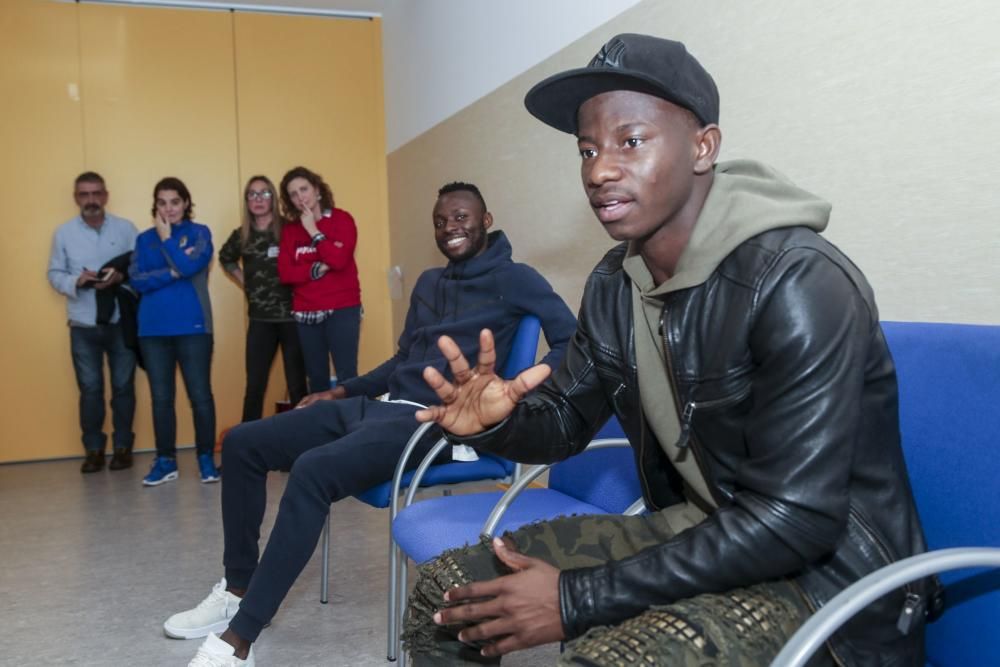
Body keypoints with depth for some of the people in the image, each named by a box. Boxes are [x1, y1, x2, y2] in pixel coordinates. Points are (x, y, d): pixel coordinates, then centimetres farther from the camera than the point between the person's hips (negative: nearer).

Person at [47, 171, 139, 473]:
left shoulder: (126, 228, 2)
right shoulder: (64, 232, 5)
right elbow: (55, 274, 4)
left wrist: (121, 276, -19)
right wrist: (77, 281, -15)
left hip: (121, 321, 0)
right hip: (83, 324, 1)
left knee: (123, 387, 6)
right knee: (90, 389, 4)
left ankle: (122, 447, 17)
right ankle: (93, 449, 15)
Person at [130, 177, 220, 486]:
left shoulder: (199, 232, 4)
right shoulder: (144, 239, 11)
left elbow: (190, 266, -14)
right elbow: (137, 280, -2)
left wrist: (166, 238, -3)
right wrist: (173, 272, -12)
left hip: (192, 326, -3)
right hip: (153, 329, 3)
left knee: (200, 394, -3)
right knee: (161, 397, 7)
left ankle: (206, 458, 8)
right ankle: (165, 460, 16)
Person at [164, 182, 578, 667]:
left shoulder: (513, 280, 0)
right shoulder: (428, 282, 23)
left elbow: (572, 342, -13)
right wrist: (343, 390, 20)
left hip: (433, 421, -9)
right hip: (377, 405, 9)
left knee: (312, 470, -33)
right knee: (242, 443, 1)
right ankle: (238, 589, 11)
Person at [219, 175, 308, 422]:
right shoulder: (241, 235, 8)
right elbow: (226, 259, 28)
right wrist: (245, 282, 16)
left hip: (291, 316, -3)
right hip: (260, 319, 3)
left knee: (297, 384, 5)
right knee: (254, 386, 6)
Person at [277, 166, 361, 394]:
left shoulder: (342, 219, 0)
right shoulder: (290, 230, 11)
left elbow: (339, 260, -14)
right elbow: (285, 273, 0)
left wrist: (313, 231, -8)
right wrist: (318, 268, -12)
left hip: (342, 309, -4)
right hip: (306, 313, 4)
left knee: (346, 375, -9)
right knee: (316, 377, 6)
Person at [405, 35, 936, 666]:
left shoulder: (798, 282, -24)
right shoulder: (614, 285, 1)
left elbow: (793, 520, -27)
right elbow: (567, 418, 10)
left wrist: (578, 600, -25)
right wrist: (498, 421, -15)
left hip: (824, 567, -7)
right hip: (697, 532, 7)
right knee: (447, 589, 3)